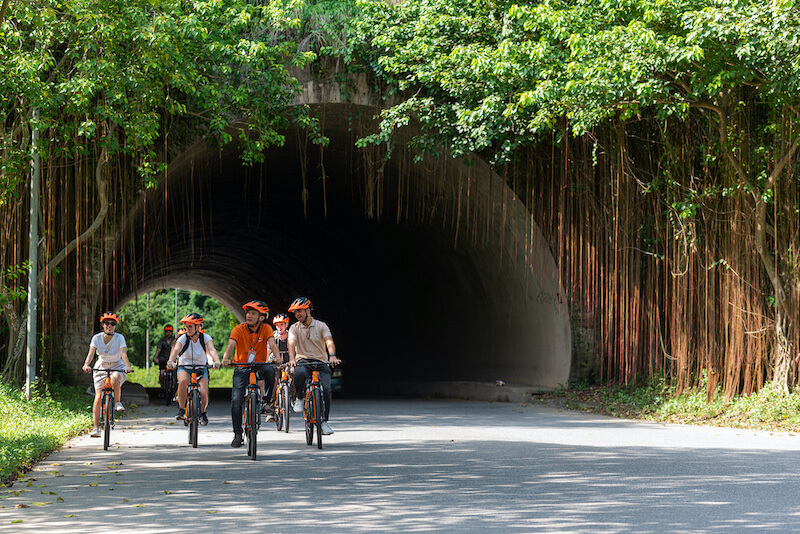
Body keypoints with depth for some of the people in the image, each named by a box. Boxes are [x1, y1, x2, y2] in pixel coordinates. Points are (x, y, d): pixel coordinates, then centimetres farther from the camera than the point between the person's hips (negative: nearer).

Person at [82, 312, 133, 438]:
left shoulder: (119, 338, -13)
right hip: (101, 367, 1)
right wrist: (86, 365, -43)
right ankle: (96, 427, -5)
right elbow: (91, 352, -23)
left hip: (117, 367, -1)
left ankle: (118, 403, -14)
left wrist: (128, 366, -45)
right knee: (98, 396, -10)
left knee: (115, 379, -38)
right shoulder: (97, 338, -10)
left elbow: (124, 354, -26)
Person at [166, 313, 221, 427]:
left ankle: (203, 413, 15)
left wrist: (216, 361, -51)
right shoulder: (183, 338, -15)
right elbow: (176, 350, -33)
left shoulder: (205, 338, -13)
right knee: (183, 381, -36)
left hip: (201, 369, 1)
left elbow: (212, 350, -30)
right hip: (185, 368, -1)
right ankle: (181, 410, -18)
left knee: (203, 394, -19)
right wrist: (171, 361, -54)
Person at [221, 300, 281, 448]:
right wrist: (225, 358, -47)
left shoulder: (266, 329, -8)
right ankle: (237, 434, -1)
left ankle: (268, 399, -12)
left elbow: (272, 344, -23)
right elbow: (231, 344, -26)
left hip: (259, 365, 0)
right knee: (236, 400, -13)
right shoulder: (239, 329, -11)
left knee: (270, 370, -35)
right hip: (241, 368, 0)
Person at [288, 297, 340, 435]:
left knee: (326, 390, -19)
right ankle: (299, 398, -7)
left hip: (321, 363, 0)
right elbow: (291, 344, -12)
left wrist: (332, 356, -34)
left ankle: (324, 421, -2)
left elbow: (329, 342, -13)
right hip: (302, 362, 0)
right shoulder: (294, 328, 5)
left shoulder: (321, 326, 3)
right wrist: (292, 359, -33)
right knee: (299, 374, -37)